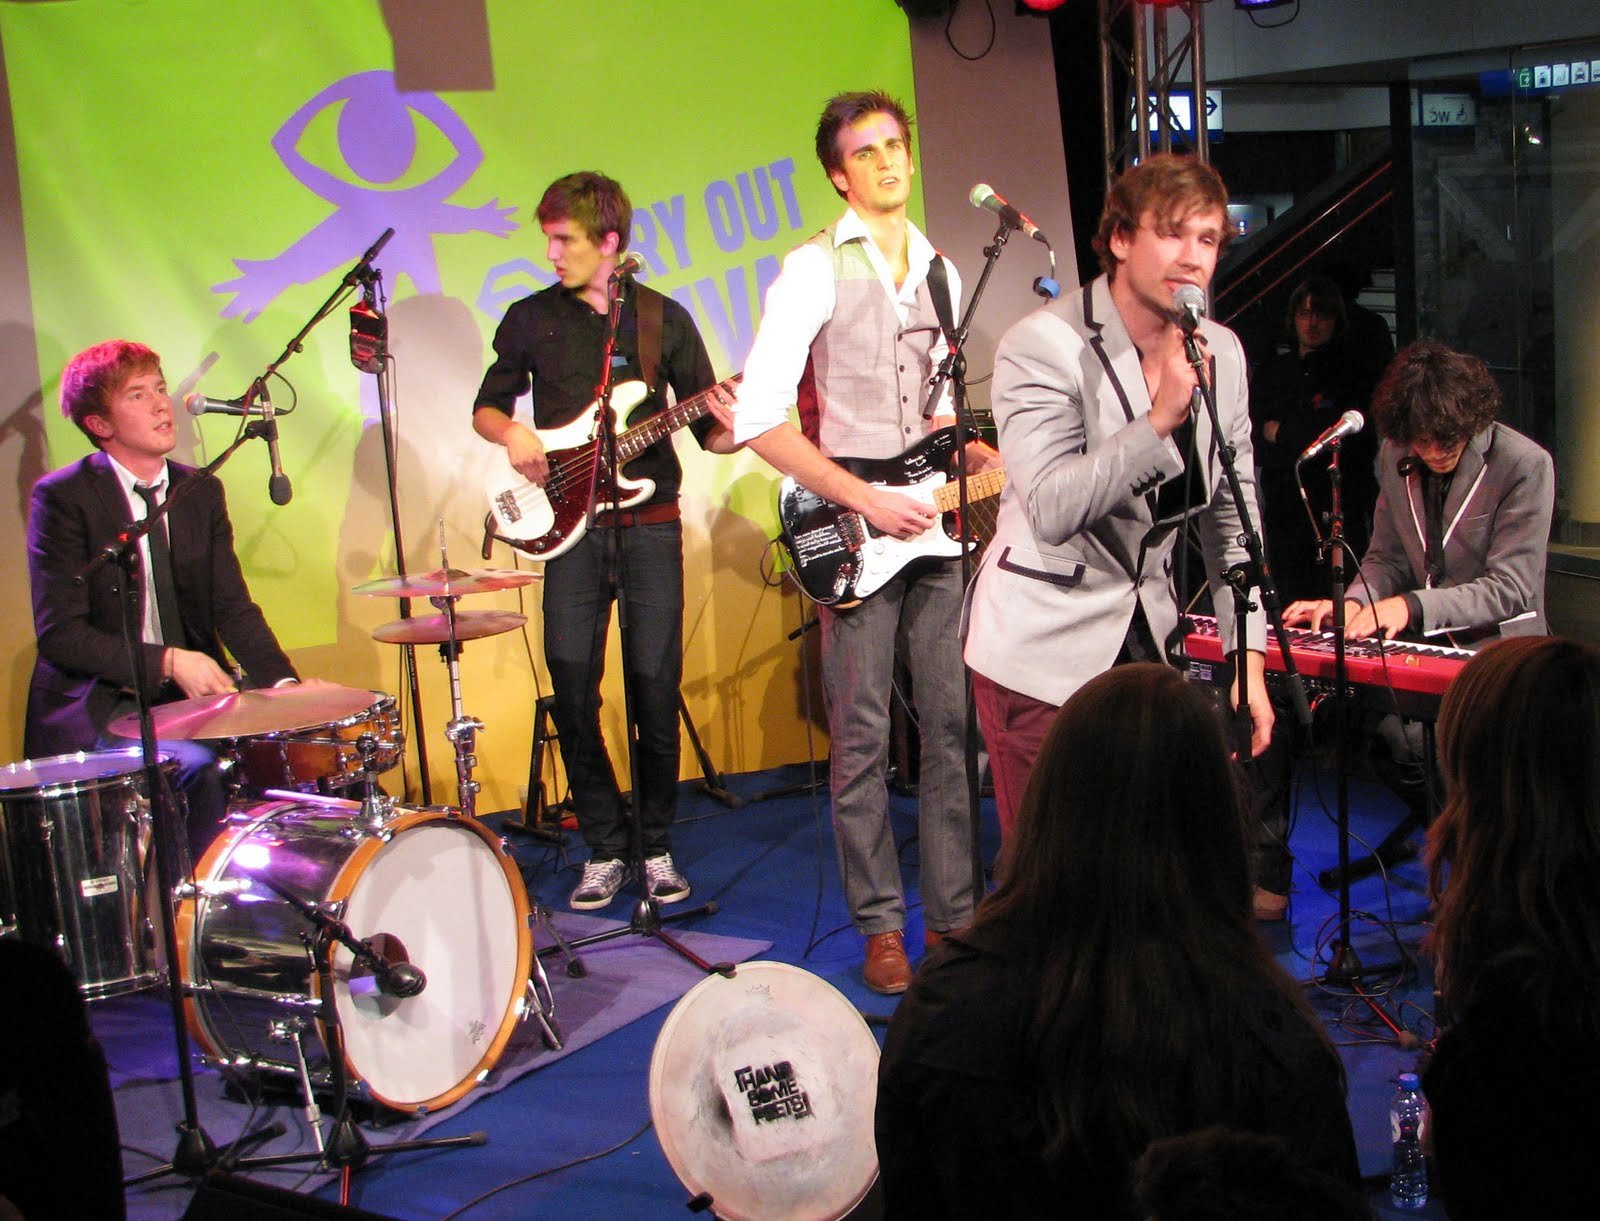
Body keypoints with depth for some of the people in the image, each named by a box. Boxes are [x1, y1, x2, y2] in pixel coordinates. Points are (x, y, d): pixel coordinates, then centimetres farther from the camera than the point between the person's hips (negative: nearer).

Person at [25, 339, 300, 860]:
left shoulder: (202, 493, 9)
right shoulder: (62, 498, -8)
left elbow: (234, 608, 3)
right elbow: (59, 633, -14)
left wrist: (283, 681, -15)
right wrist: (166, 662, -24)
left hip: (192, 696, 5)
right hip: (97, 709, -5)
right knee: (202, 767, -28)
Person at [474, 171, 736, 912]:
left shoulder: (664, 319, 6)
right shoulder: (531, 319, 8)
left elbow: (706, 426, 7)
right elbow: (487, 405, 17)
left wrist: (733, 431, -15)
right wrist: (513, 435, -4)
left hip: (650, 524, -1)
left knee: (655, 691, -1)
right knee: (573, 691, -3)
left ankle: (657, 849, 15)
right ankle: (605, 849, 12)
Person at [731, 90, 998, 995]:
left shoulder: (941, 273, 15)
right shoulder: (816, 270, -6)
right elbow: (758, 418, -13)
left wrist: (984, 458, 4)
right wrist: (863, 502, -17)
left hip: (932, 525, 5)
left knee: (954, 725, 6)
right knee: (863, 740, 0)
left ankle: (955, 914, 17)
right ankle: (882, 927, 11)